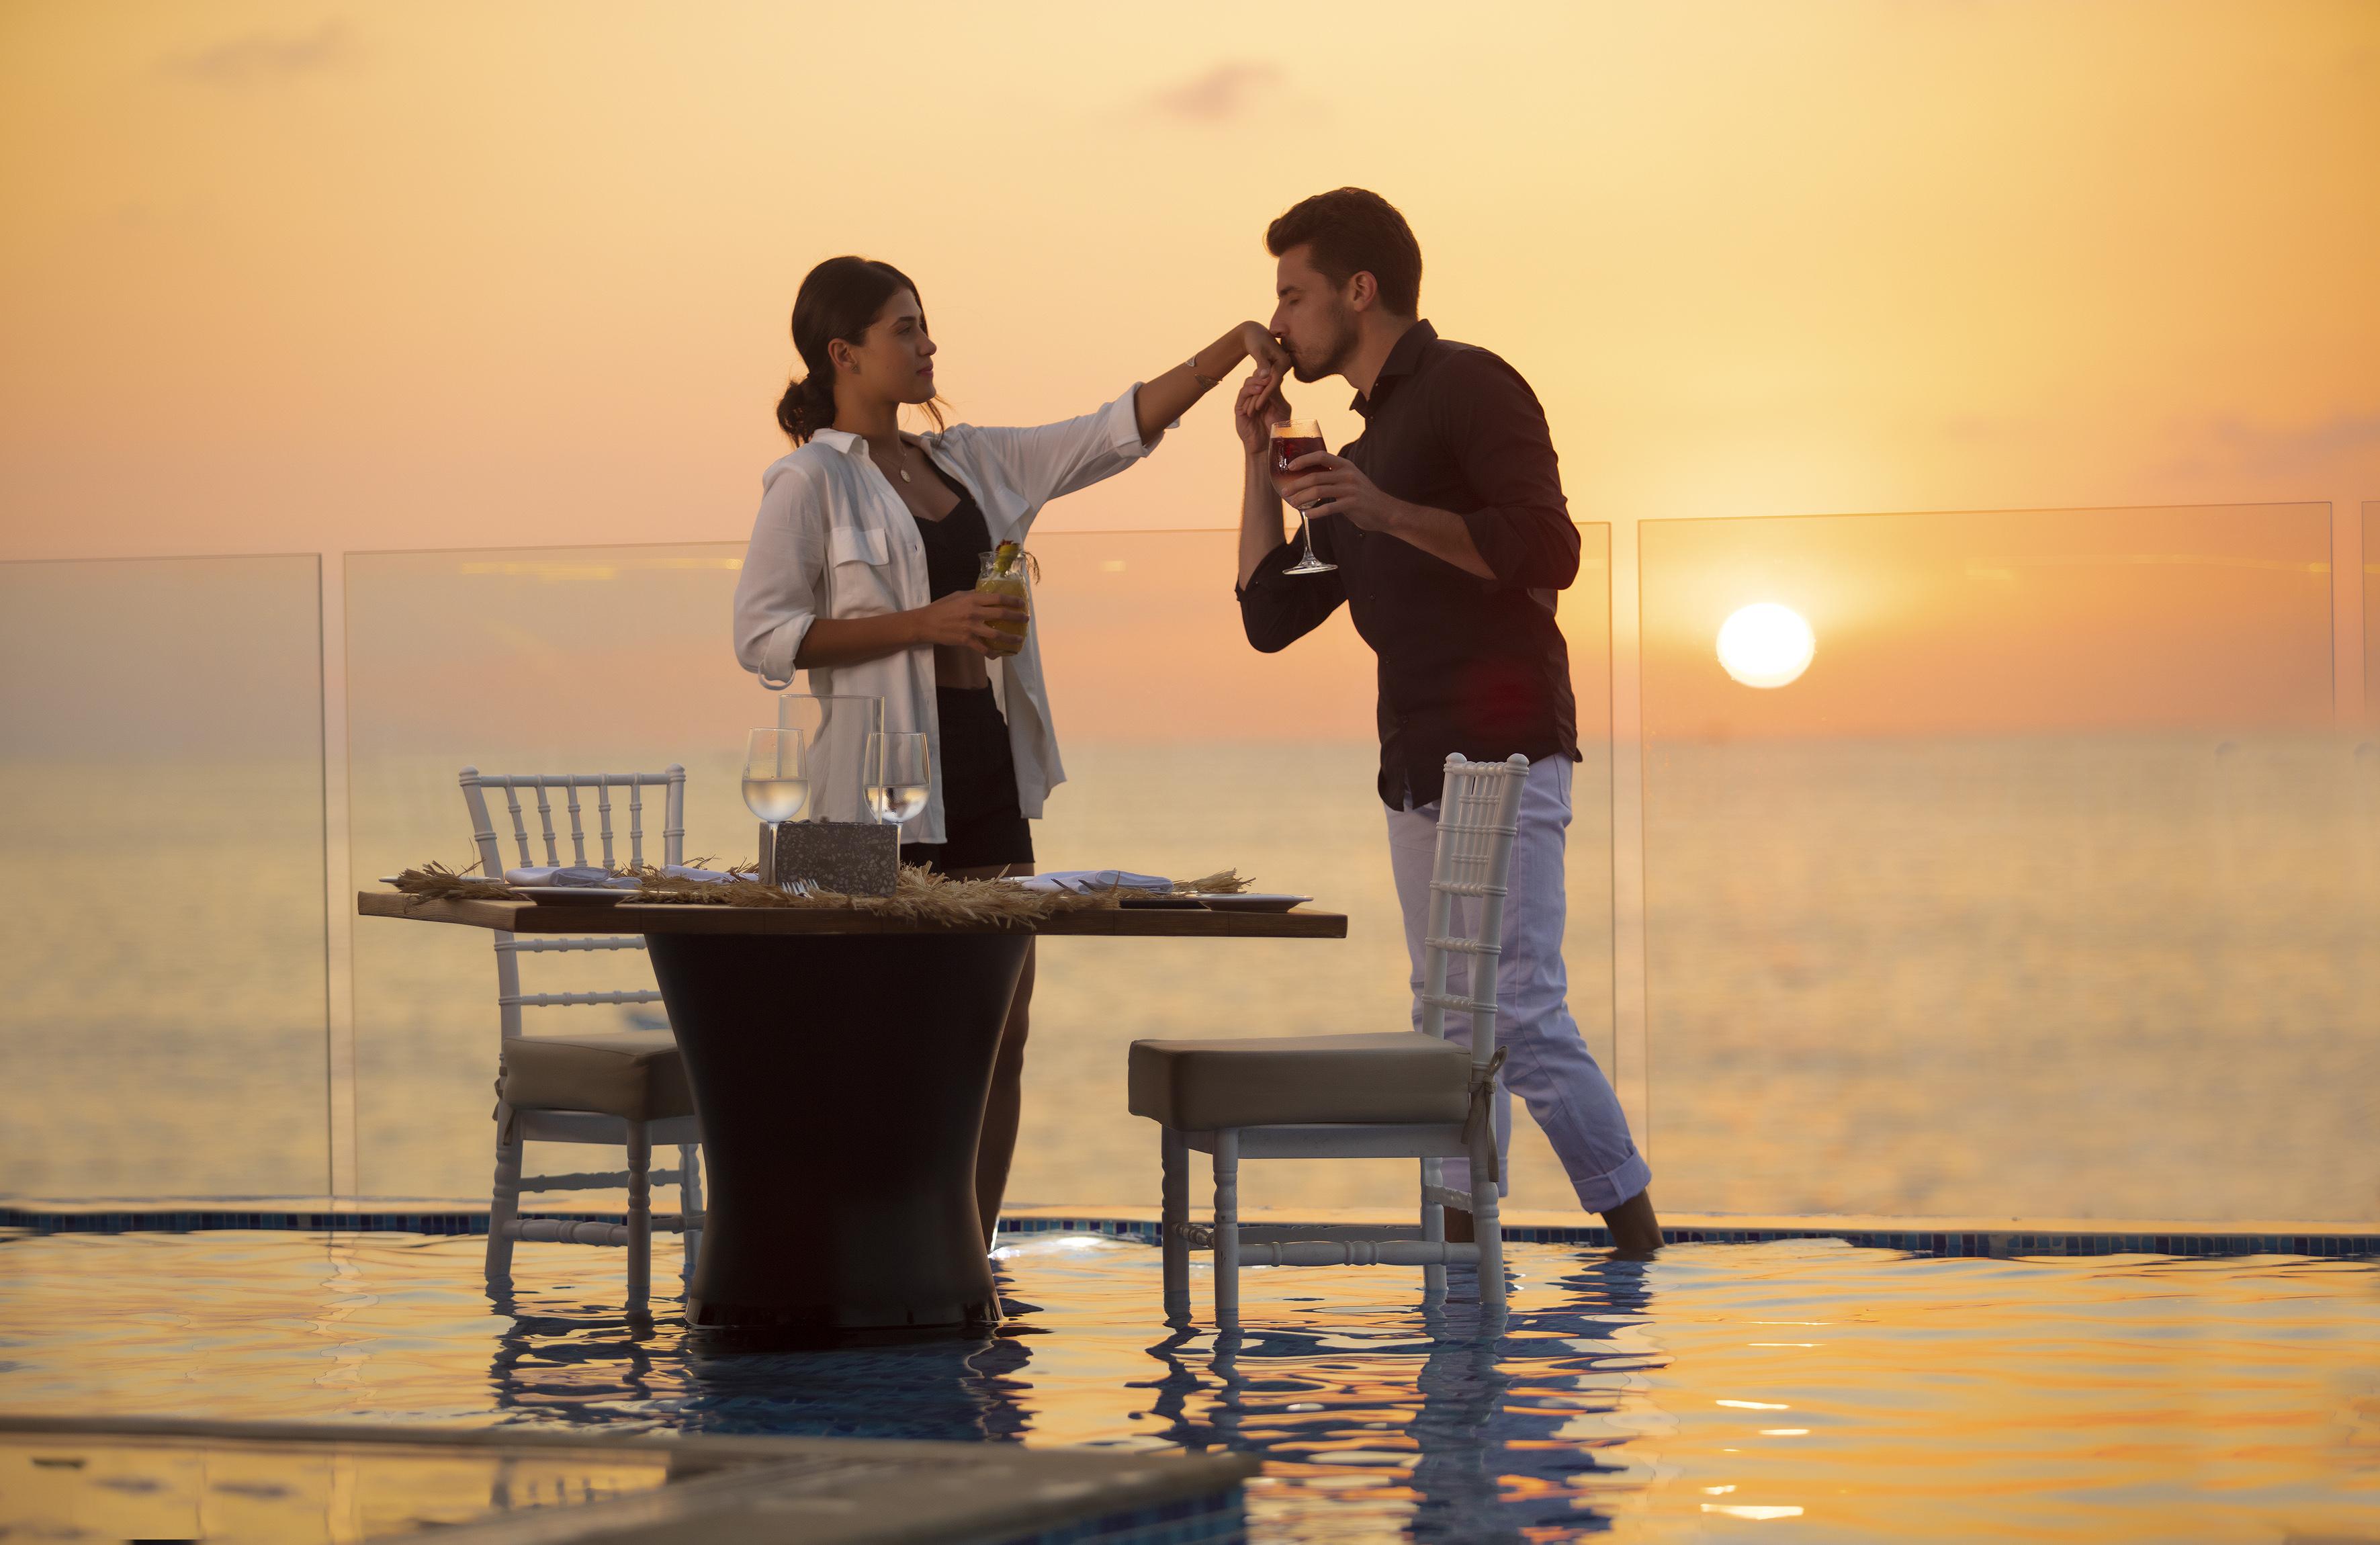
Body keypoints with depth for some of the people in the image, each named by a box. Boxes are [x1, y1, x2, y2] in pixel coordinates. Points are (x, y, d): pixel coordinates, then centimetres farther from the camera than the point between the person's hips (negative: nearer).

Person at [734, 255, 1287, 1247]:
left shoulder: (969, 462, 15)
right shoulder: (809, 480, -5)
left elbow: (1118, 432, 15)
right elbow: (761, 635, -11)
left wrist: (1230, 352, 4)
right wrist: (923, 625, -16)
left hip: (988, 765, 7)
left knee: (1002, 1027, 5)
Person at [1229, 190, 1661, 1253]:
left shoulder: (1468, 388, -4)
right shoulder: (1368, 445, 22)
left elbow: (1548, 549, -16)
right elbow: (1270, 617, 21)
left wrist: (1389, 513, -21)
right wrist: (1259, 461, 15)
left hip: (1500, 756, -9)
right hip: (1417, 767, 9)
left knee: (1521, 1011, -13)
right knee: (1451, 1021, 7)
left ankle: (1632, 1229, -8)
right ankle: (1461, 1250, 7)